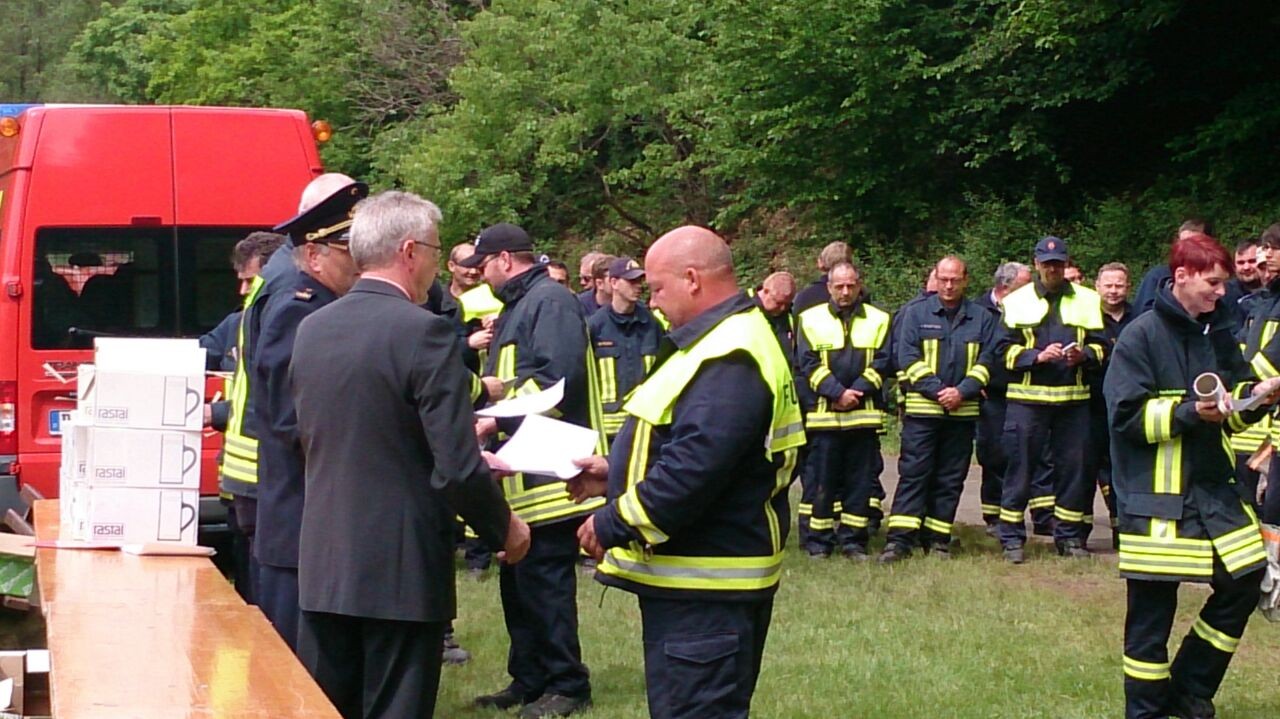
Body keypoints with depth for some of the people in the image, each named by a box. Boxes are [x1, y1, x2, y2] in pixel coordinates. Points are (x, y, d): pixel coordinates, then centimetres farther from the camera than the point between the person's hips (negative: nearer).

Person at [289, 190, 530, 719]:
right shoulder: (424, 332, -15)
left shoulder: (311, 329, 5)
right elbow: (458, 470, -18)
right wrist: (505, 528, 0)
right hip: (402, 571, -6)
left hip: (322, 564, 6)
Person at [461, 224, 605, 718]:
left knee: (545, 580, -6)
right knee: (518, 579, 14)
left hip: (550, 470, -10)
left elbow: (557, 378, -23)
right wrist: (490, 385, 3)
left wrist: (498, 419, -17)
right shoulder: (515, 306, 19)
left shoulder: (550, 301, -12)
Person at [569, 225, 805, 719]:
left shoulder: (728, 362, -22)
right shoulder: (723, 341, 15)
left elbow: (694, 469, -29)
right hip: (699, 577, 11)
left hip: (704, 587, -11)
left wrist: (613, 525, -19)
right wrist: (616, 475, 12)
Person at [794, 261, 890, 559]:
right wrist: (838, 393, -13)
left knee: (861, 479, 4)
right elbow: (808, 364, -3)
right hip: (823, 414, -1)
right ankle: (819, 540, 8)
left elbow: (881, 363, 1)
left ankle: (854, 540, 11)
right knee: (823, 479, 1)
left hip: (864, 414, 2)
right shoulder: (811, 319, 4)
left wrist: (856, 392, -11)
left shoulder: (878, 320, 9)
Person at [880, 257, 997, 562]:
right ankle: (900, 539, -10)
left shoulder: (982, 318, 9)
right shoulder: (916, 313, 4)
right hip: (922, 409, -2)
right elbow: (908, 356, -4)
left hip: (963, 411, 2)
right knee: (913, 472, -6)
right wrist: (936, 390, -13)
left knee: (951, 478, 6)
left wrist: (962, 391, -11)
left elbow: (986, 361, 4)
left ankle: (937, 538, 13)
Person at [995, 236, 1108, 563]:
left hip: (1073, 398, 2)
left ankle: (1069, 536, 15)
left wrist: (1083, 355, -11)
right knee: (1020, 466, -2)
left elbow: (1101, 346, 10)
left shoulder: (1087, 300, 12)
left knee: (1073, 467, 5)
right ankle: (1011, 537, 3)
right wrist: (1037, 356, -15)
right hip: (1026, 397, -2)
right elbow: (1005, 350, 1)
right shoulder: (1017, 301, 6)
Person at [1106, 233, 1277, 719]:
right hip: (1155, 499, -7)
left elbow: (1231, 411, 17)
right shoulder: (1142, 336, -9)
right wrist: (1190, 411, -23)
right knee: (1152, 610, 0)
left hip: (1211, 489, 7)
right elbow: (1127, 414, -15)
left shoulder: (1217, 337, 11)